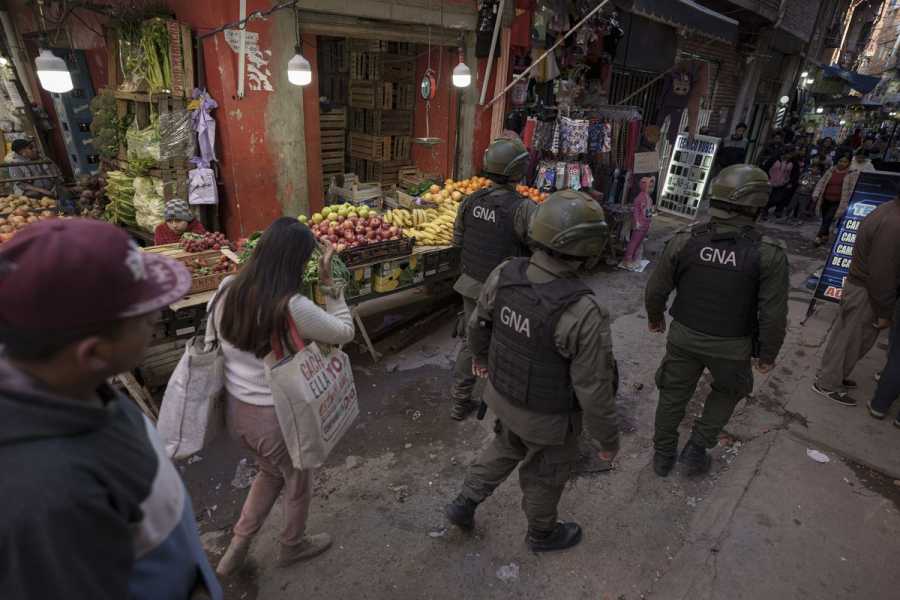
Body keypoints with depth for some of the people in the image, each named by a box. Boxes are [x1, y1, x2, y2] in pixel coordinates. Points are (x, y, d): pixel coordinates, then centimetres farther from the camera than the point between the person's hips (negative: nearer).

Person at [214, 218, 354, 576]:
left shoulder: (227, 290, -9)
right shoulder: (293, 308, -28)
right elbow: (346, 332, -14)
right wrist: (328, 281, -12)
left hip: (235, 409, 6)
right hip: (278, 417, -6)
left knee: (270, 473, 34)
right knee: (297, 482, 25)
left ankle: (237, 547, 42)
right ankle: (292, 546, 50)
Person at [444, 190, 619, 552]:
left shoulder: (504, 274, -20)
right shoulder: (584, 313, -37)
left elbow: (479, 324, -1)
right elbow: (594, 390, -26)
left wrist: (481, 354, 21)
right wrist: (607, 440, -8)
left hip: (504, 393, 5)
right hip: (548, 416, -4)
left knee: (507, 448, 34)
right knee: (545, 473, 24)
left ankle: (464, 505, 43)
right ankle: (542, 533, 53)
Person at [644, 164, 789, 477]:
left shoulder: (684, 241, -14)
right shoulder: (769, 255, -19)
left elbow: (655, 290, -6)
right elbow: (773, 316, -15)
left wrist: (655, 318, 14)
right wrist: (768, 354, 2)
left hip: (684, 337, 2)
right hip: (731, 346, -1)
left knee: (673, 393, 20)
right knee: (728, 391, 28)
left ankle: (663, 455, 36)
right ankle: (696, 450, 27)